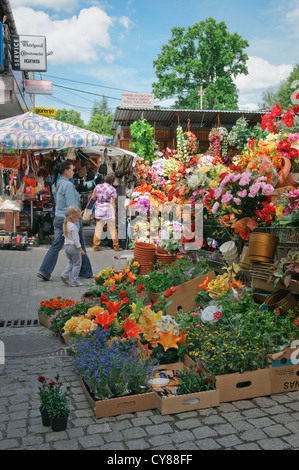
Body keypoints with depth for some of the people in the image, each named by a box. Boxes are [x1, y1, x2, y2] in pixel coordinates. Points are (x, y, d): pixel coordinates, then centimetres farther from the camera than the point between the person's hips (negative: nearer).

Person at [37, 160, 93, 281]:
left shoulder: (55, 184, 10)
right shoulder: (68, 185, -18)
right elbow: (71, 206, -21)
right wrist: (76, 224, -18)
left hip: (58, 218, 8)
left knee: (56, 245, 8)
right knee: (80, 247, 7)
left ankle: (44, 271, 1)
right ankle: (85, 272, 20)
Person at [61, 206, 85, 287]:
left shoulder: (65, 224, 8)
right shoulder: (73, 227, -19)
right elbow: (75, 239, -19)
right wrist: (80, 249, -15)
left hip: (66, 246, 8)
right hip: (73, 247, -8)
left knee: (71, 262, 24)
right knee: (77, 264, 4)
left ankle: (65, 274, 9)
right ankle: (74, 281, 6)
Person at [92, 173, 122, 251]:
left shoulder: (97, 186, 3)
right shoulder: (112, 189, -9)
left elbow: (93, 197, 11)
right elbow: (112, 202, -13)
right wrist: (113, 214, -11)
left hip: (99, 209, 4)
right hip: (108, 210, -4)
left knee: (98, 228, 10)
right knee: (113, 229, 6)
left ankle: (96, 246, 11)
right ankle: (116, 246, 11)